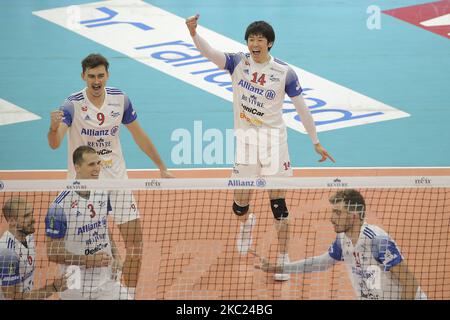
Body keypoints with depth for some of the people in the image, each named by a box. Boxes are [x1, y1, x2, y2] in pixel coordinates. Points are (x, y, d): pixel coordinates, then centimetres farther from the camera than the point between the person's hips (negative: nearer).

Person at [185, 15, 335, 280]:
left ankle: (284, 257, 8)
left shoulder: (284, 72, -6)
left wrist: (316, 142, 5)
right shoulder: (238, 63, -3)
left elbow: (302, 108, 2)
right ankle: (246, 222, 42)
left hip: (273, 139, -1)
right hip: (245, 137, 1)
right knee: (240, 203, 5)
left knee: (278, 202, -2)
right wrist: (194, 33, -39)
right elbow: (209, 52, -19)